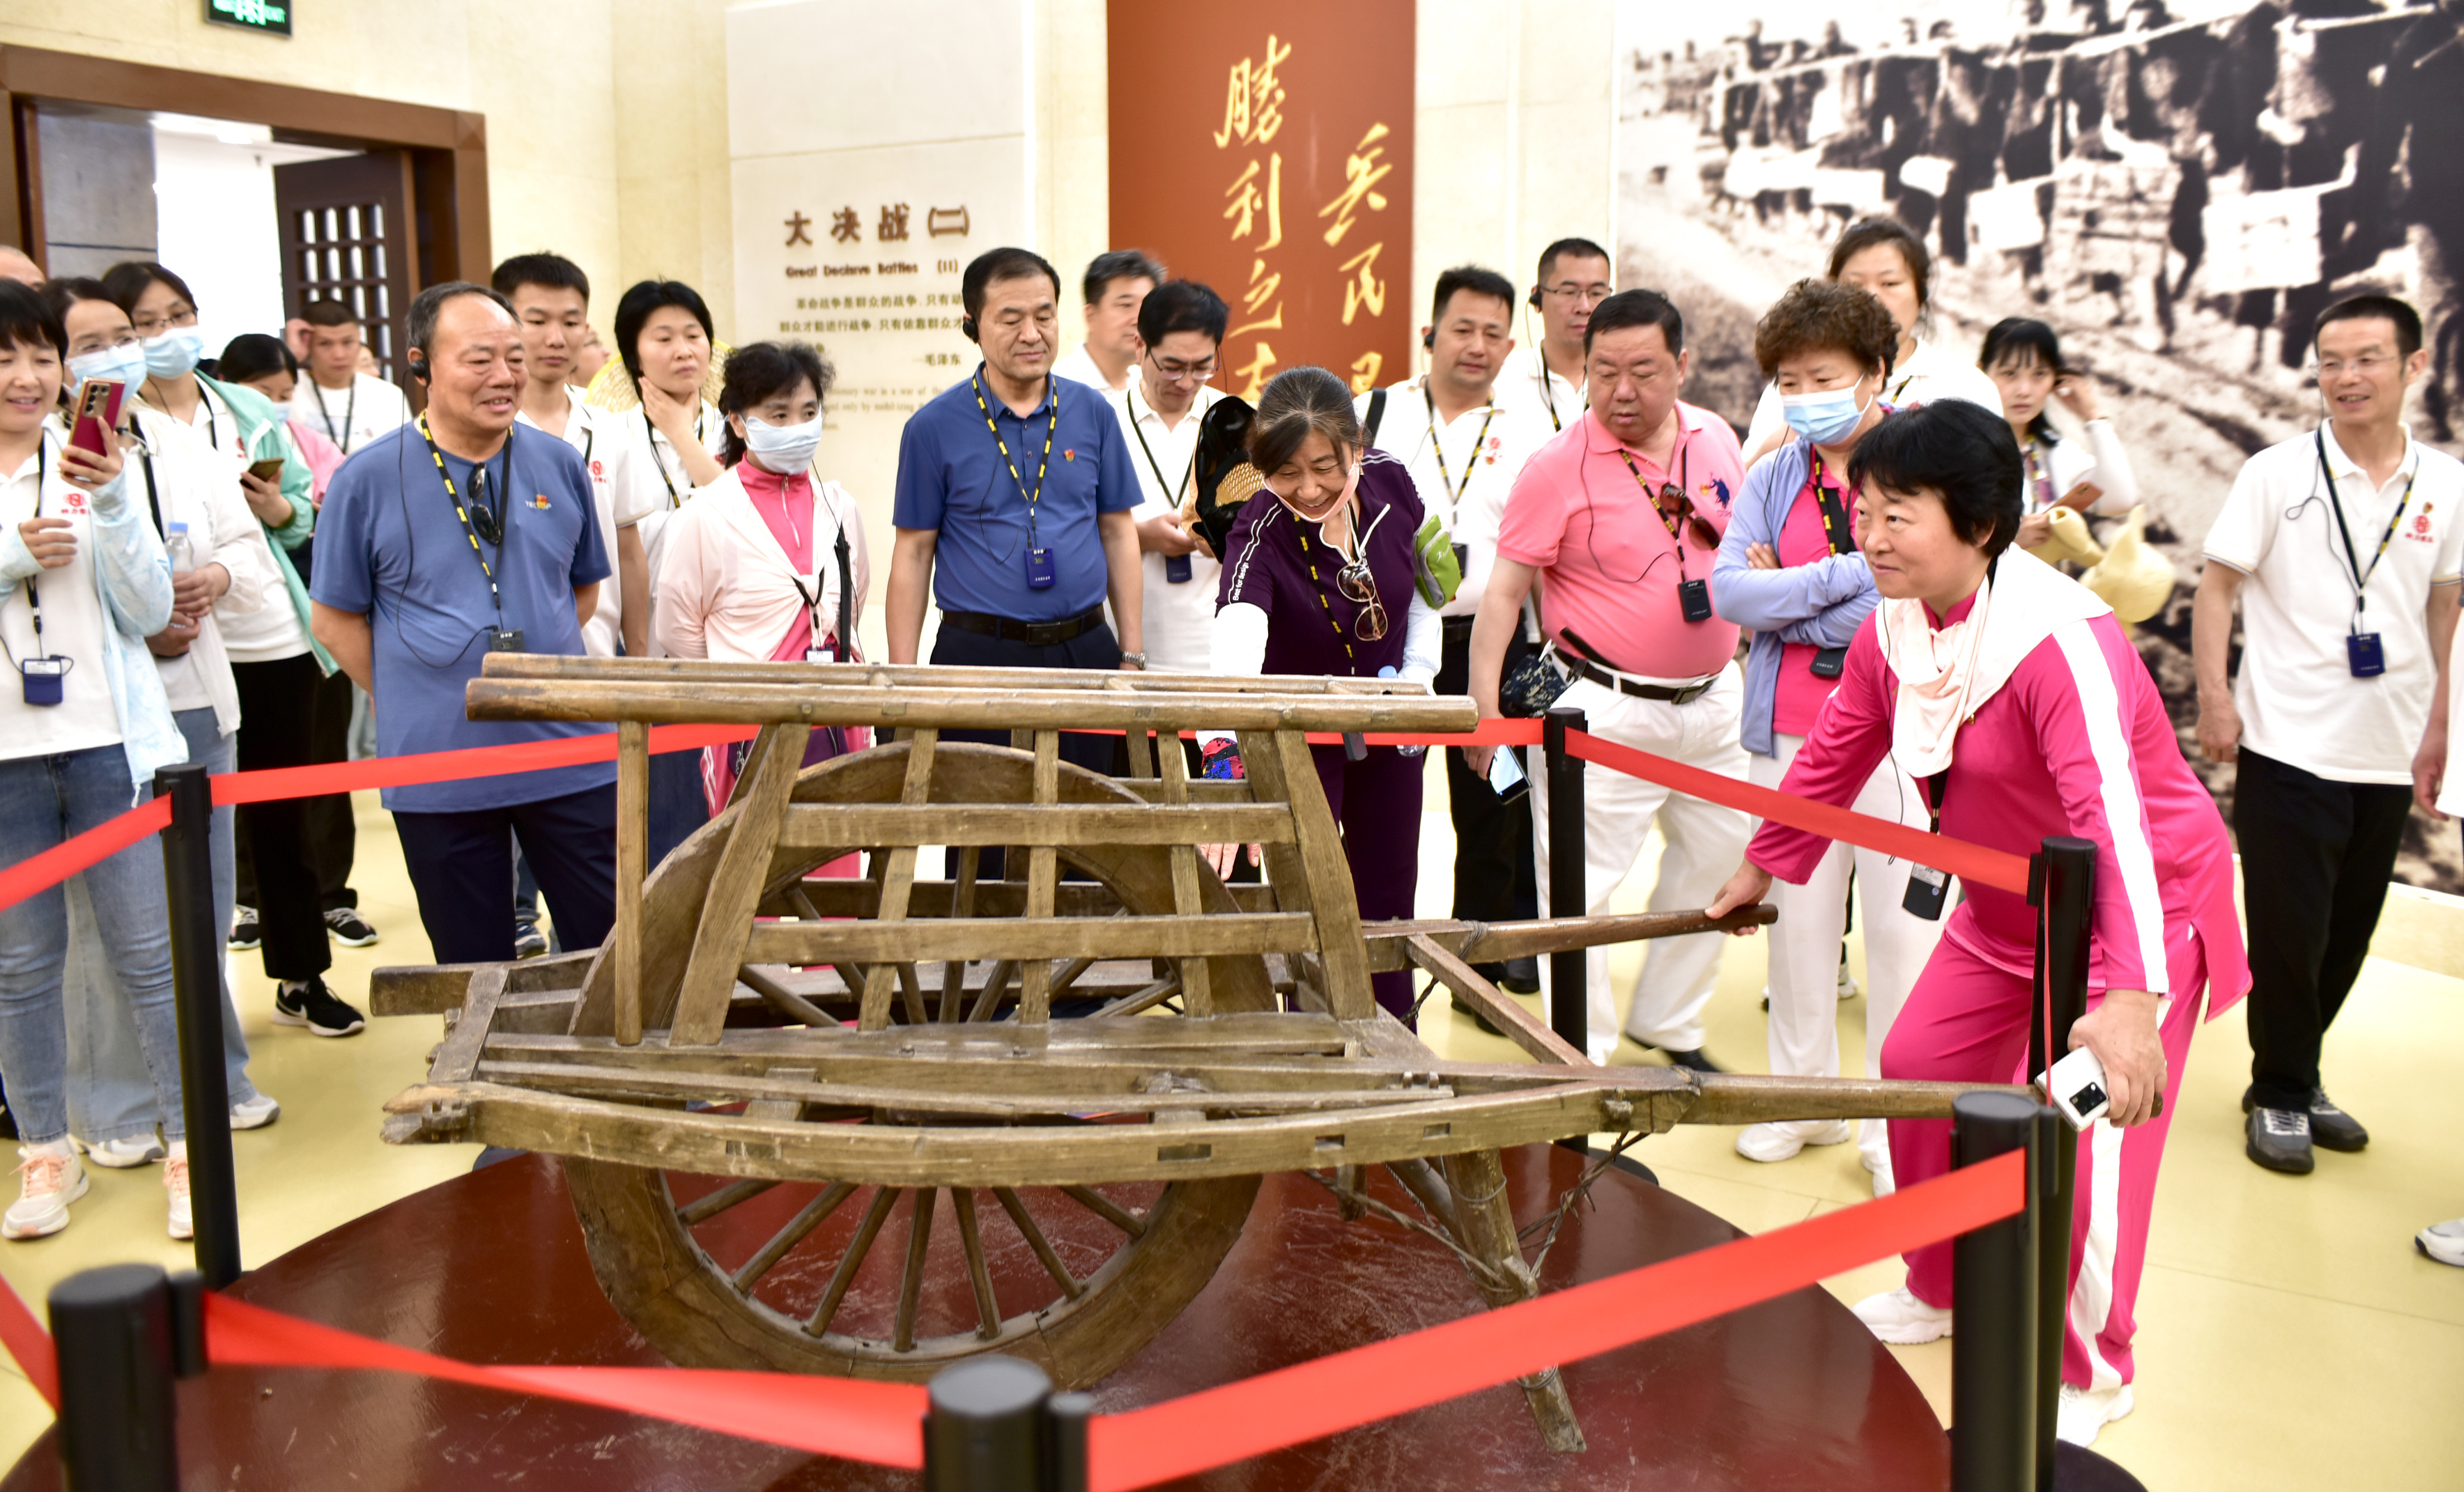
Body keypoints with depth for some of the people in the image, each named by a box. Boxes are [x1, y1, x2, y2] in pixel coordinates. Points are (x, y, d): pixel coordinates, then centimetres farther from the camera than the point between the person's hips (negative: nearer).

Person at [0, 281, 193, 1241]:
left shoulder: (93, 464, 3)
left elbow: (148, 611, -1)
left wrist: (112, 506, -14)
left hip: (107, 742, -1)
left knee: (149, 953, 3)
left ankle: (188, 1147, 13)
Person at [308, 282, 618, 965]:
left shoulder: (558, 464, 4)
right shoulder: (369, 478, -4)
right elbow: (337, 620, 2)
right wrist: (413, 704, -2)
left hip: (569, 756, 2)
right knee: (477, 974, 12)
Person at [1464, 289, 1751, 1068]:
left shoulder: (1716, 439, 5)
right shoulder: (1559, 465, -12)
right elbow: (1504, 589, -12)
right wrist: (1484, 705, -19)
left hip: (1711, 698, 6)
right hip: (1607, 706, -6)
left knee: (1715, 856, 17)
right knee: (1582, 886, -4)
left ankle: (1669, 1025, 35)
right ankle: (1582, 1057, 11)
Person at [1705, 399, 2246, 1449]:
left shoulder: (2061, 640, -32)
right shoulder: (1893, 629, -6)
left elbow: (2113, 818, -42)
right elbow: (1833, 757, 8)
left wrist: (2129, 997, -51)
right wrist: (1760, 871, 15)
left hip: (2143, 907, -8)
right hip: (2009, 909, 8)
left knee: (2079, 1135, -9)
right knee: (1920, 1070, 9)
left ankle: (2088, 1373, 15)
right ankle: (1942, 1293, 33)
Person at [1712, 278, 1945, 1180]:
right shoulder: (1774, 478, 10)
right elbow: (1730, 590, -2)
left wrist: (1790, 603, -7)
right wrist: (1848, 574, -12)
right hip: (1789, 731, 5)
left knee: (1900, 926, 1)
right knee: (1797, 915, 12)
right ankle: (1804, 1096, 27)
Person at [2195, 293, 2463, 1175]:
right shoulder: (2277, 474, -5)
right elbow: (2217, 584, -5)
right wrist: (2214, 698, -13)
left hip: (2388, 758, 4)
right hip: (2288, 747, -4)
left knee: (2349, 936, 12)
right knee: (2288, 934, 1)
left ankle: (2299, 1079, 29)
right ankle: (2279, 1096, 18)